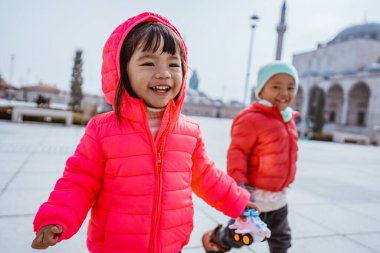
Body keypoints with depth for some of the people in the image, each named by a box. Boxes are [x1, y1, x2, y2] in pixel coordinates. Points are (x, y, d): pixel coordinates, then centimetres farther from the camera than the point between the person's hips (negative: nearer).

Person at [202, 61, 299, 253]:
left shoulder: (288, 121, 7)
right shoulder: (252, 119, -21)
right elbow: (237, 152, -24)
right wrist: (238, 182, -33)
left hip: (278, 196, 8)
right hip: (255, 195, -8)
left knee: (281, 237, 23)